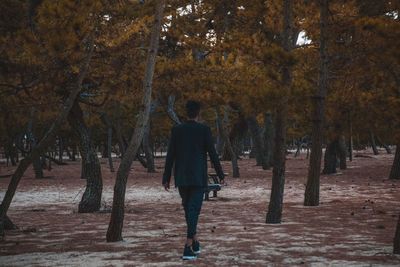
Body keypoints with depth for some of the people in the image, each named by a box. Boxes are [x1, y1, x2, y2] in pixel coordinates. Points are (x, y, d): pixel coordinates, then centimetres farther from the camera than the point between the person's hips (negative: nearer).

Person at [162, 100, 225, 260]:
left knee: (188, 209, 20)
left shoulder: (176, 130, 1)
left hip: (181, 177, 3)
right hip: (198, 177, -3)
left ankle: (195, 242, 26)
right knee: (194, 211, -3)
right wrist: (221, 175, 7)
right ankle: (188, 248, -12)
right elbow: (212, 154, -5)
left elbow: (170, 156, 0)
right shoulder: (204, 130, -5)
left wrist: (166, 179, 5)